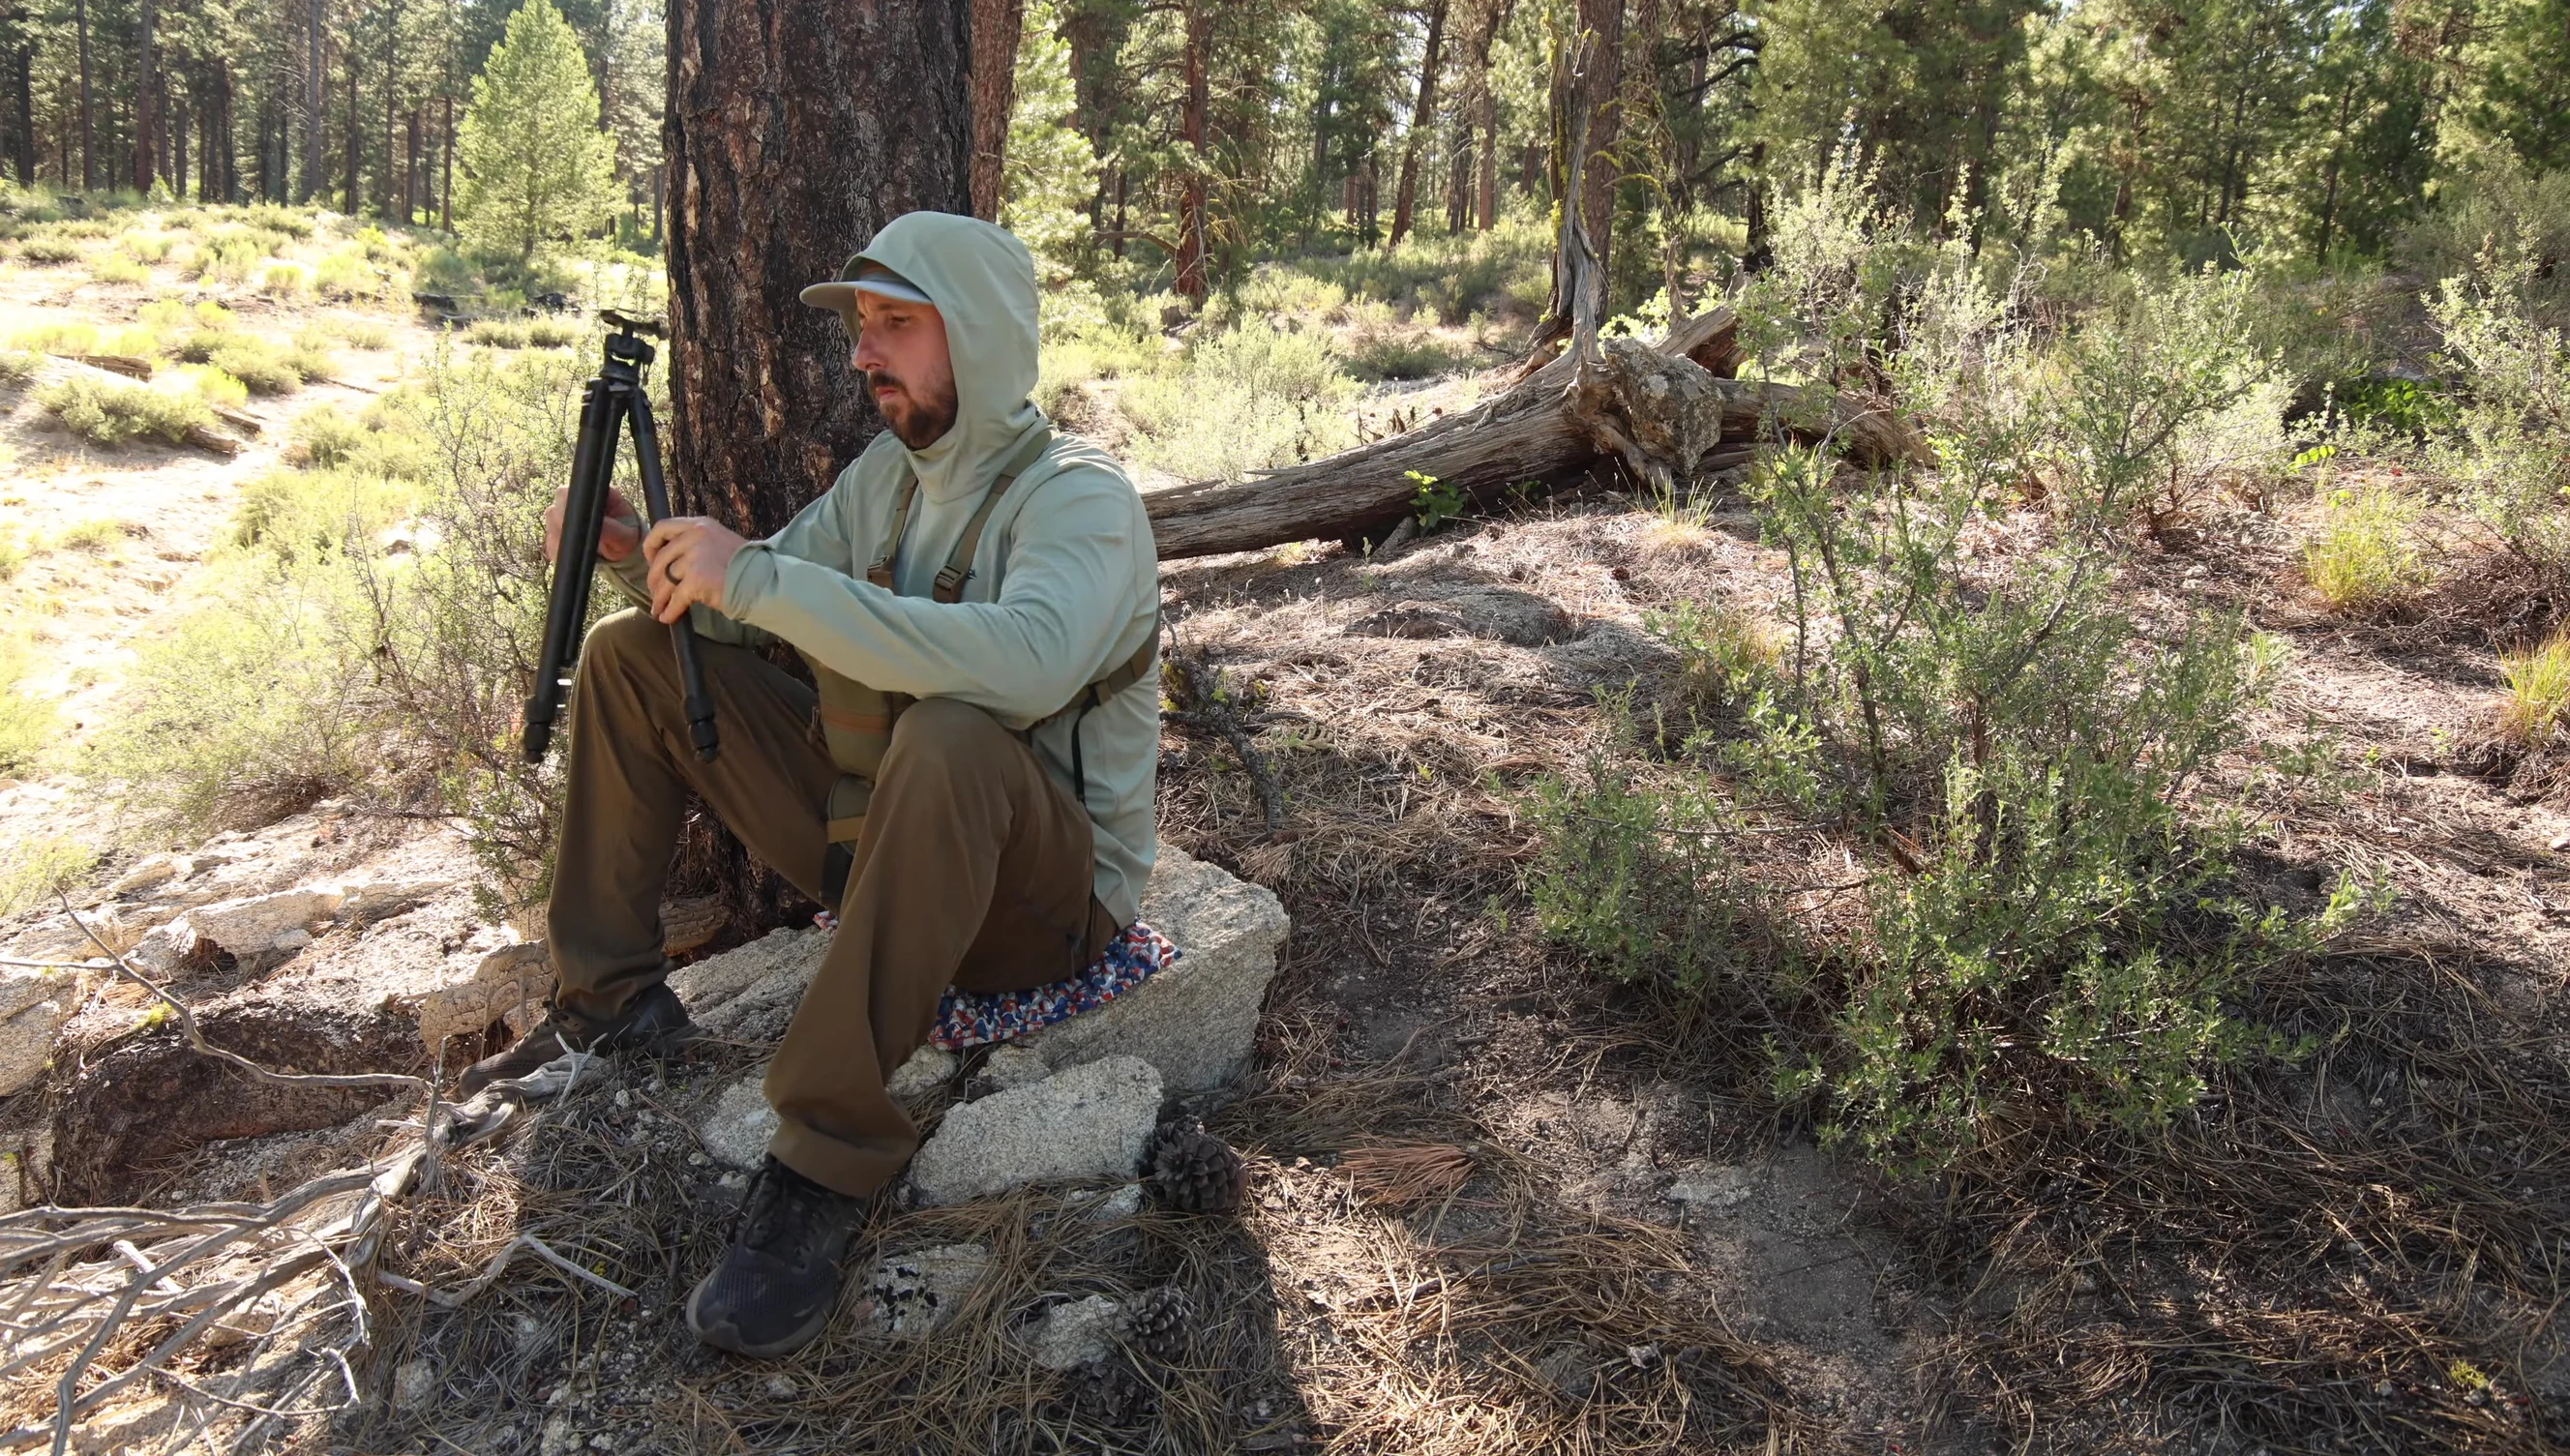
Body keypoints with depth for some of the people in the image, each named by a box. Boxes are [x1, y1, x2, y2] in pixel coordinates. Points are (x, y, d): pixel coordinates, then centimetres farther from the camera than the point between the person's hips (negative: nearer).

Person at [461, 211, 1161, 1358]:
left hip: (1047, 889, -7)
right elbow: (747, 610, 12)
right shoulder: (889, 469, 7)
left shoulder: (1081, 498, -18)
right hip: (870, 835, 8)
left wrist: (756, 577, -38)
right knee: (633, 655, 6)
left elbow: (1023, 664, -40)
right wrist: (639, 554, -10)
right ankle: (611, 997, 12)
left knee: (951, 739, -42)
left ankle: (828, 1164, -31)